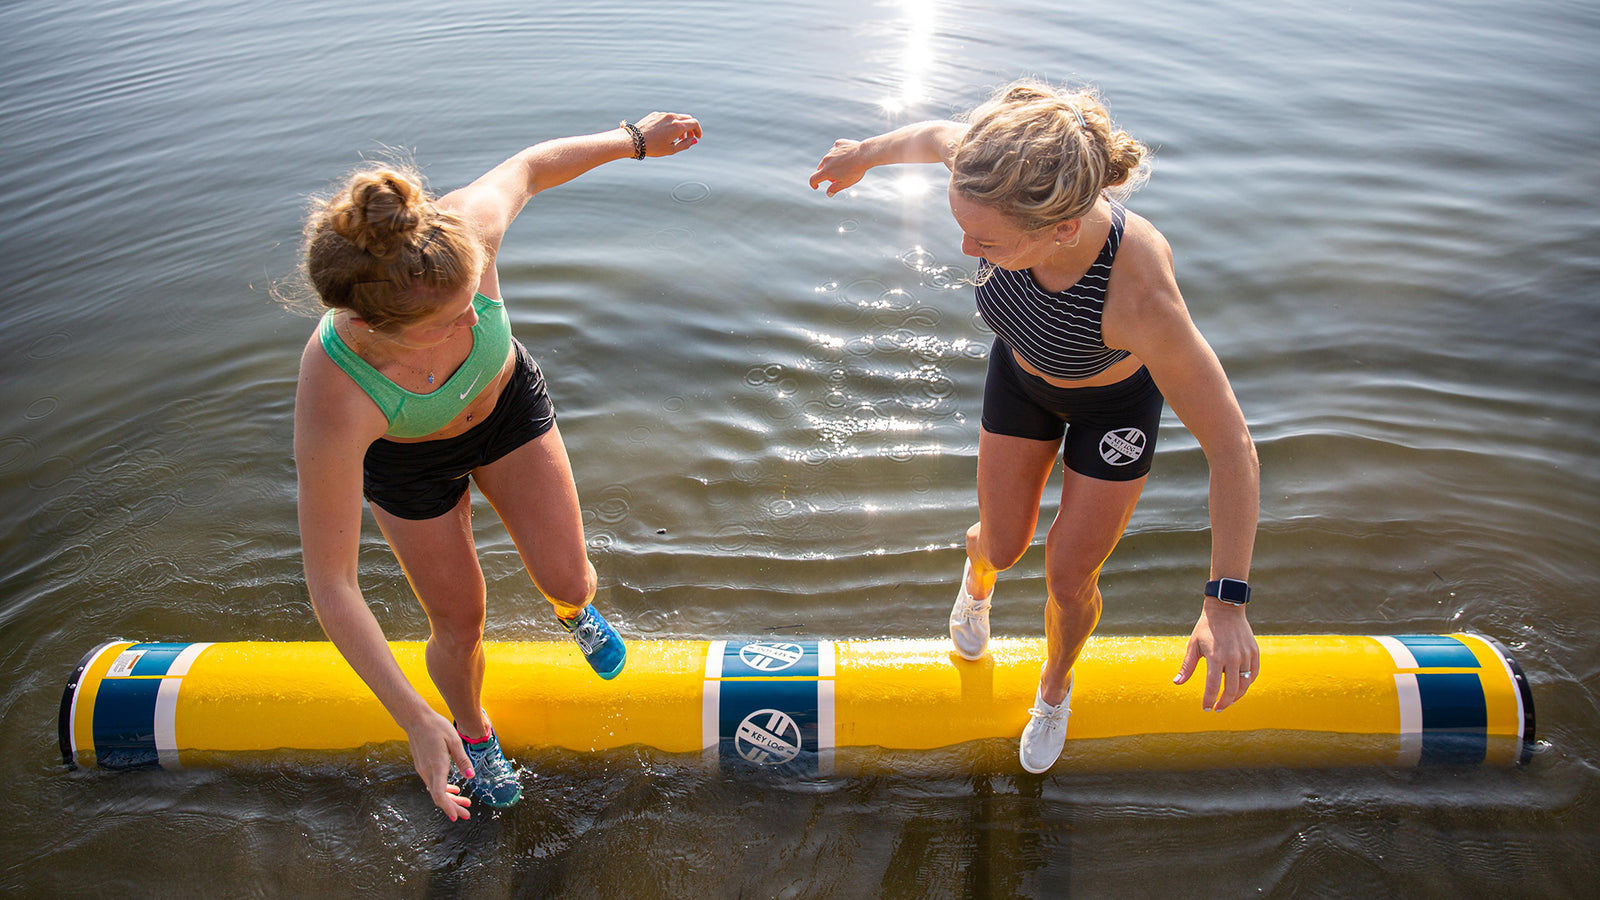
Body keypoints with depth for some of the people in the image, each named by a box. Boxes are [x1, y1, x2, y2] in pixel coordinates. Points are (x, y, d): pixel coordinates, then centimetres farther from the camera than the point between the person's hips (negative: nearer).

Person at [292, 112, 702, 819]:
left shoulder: (465, 232, -40)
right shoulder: (333, 407, -44)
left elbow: (530, 165, -16)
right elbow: (331, 584, -33)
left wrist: (634, 139, 1)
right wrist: (416, 722, -31)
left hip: (507, 404, 3)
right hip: (408, 459, -2)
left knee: (566, 579, 2)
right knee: (459, 625, 11)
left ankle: (575, 610, 43)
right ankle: (472, 726, 47)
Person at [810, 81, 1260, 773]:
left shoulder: (1141, 296, -47)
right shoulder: (1004, 178, -37)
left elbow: (1232, 449, -37)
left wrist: (1225, 604, -37)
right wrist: (867, 153, 10)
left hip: (1118, 400, -3)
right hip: (1022, 373, 3)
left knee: (1070, 577, 10)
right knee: (1004, 546, 13)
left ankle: (1055, 687, 45)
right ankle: (979, 571, 54)